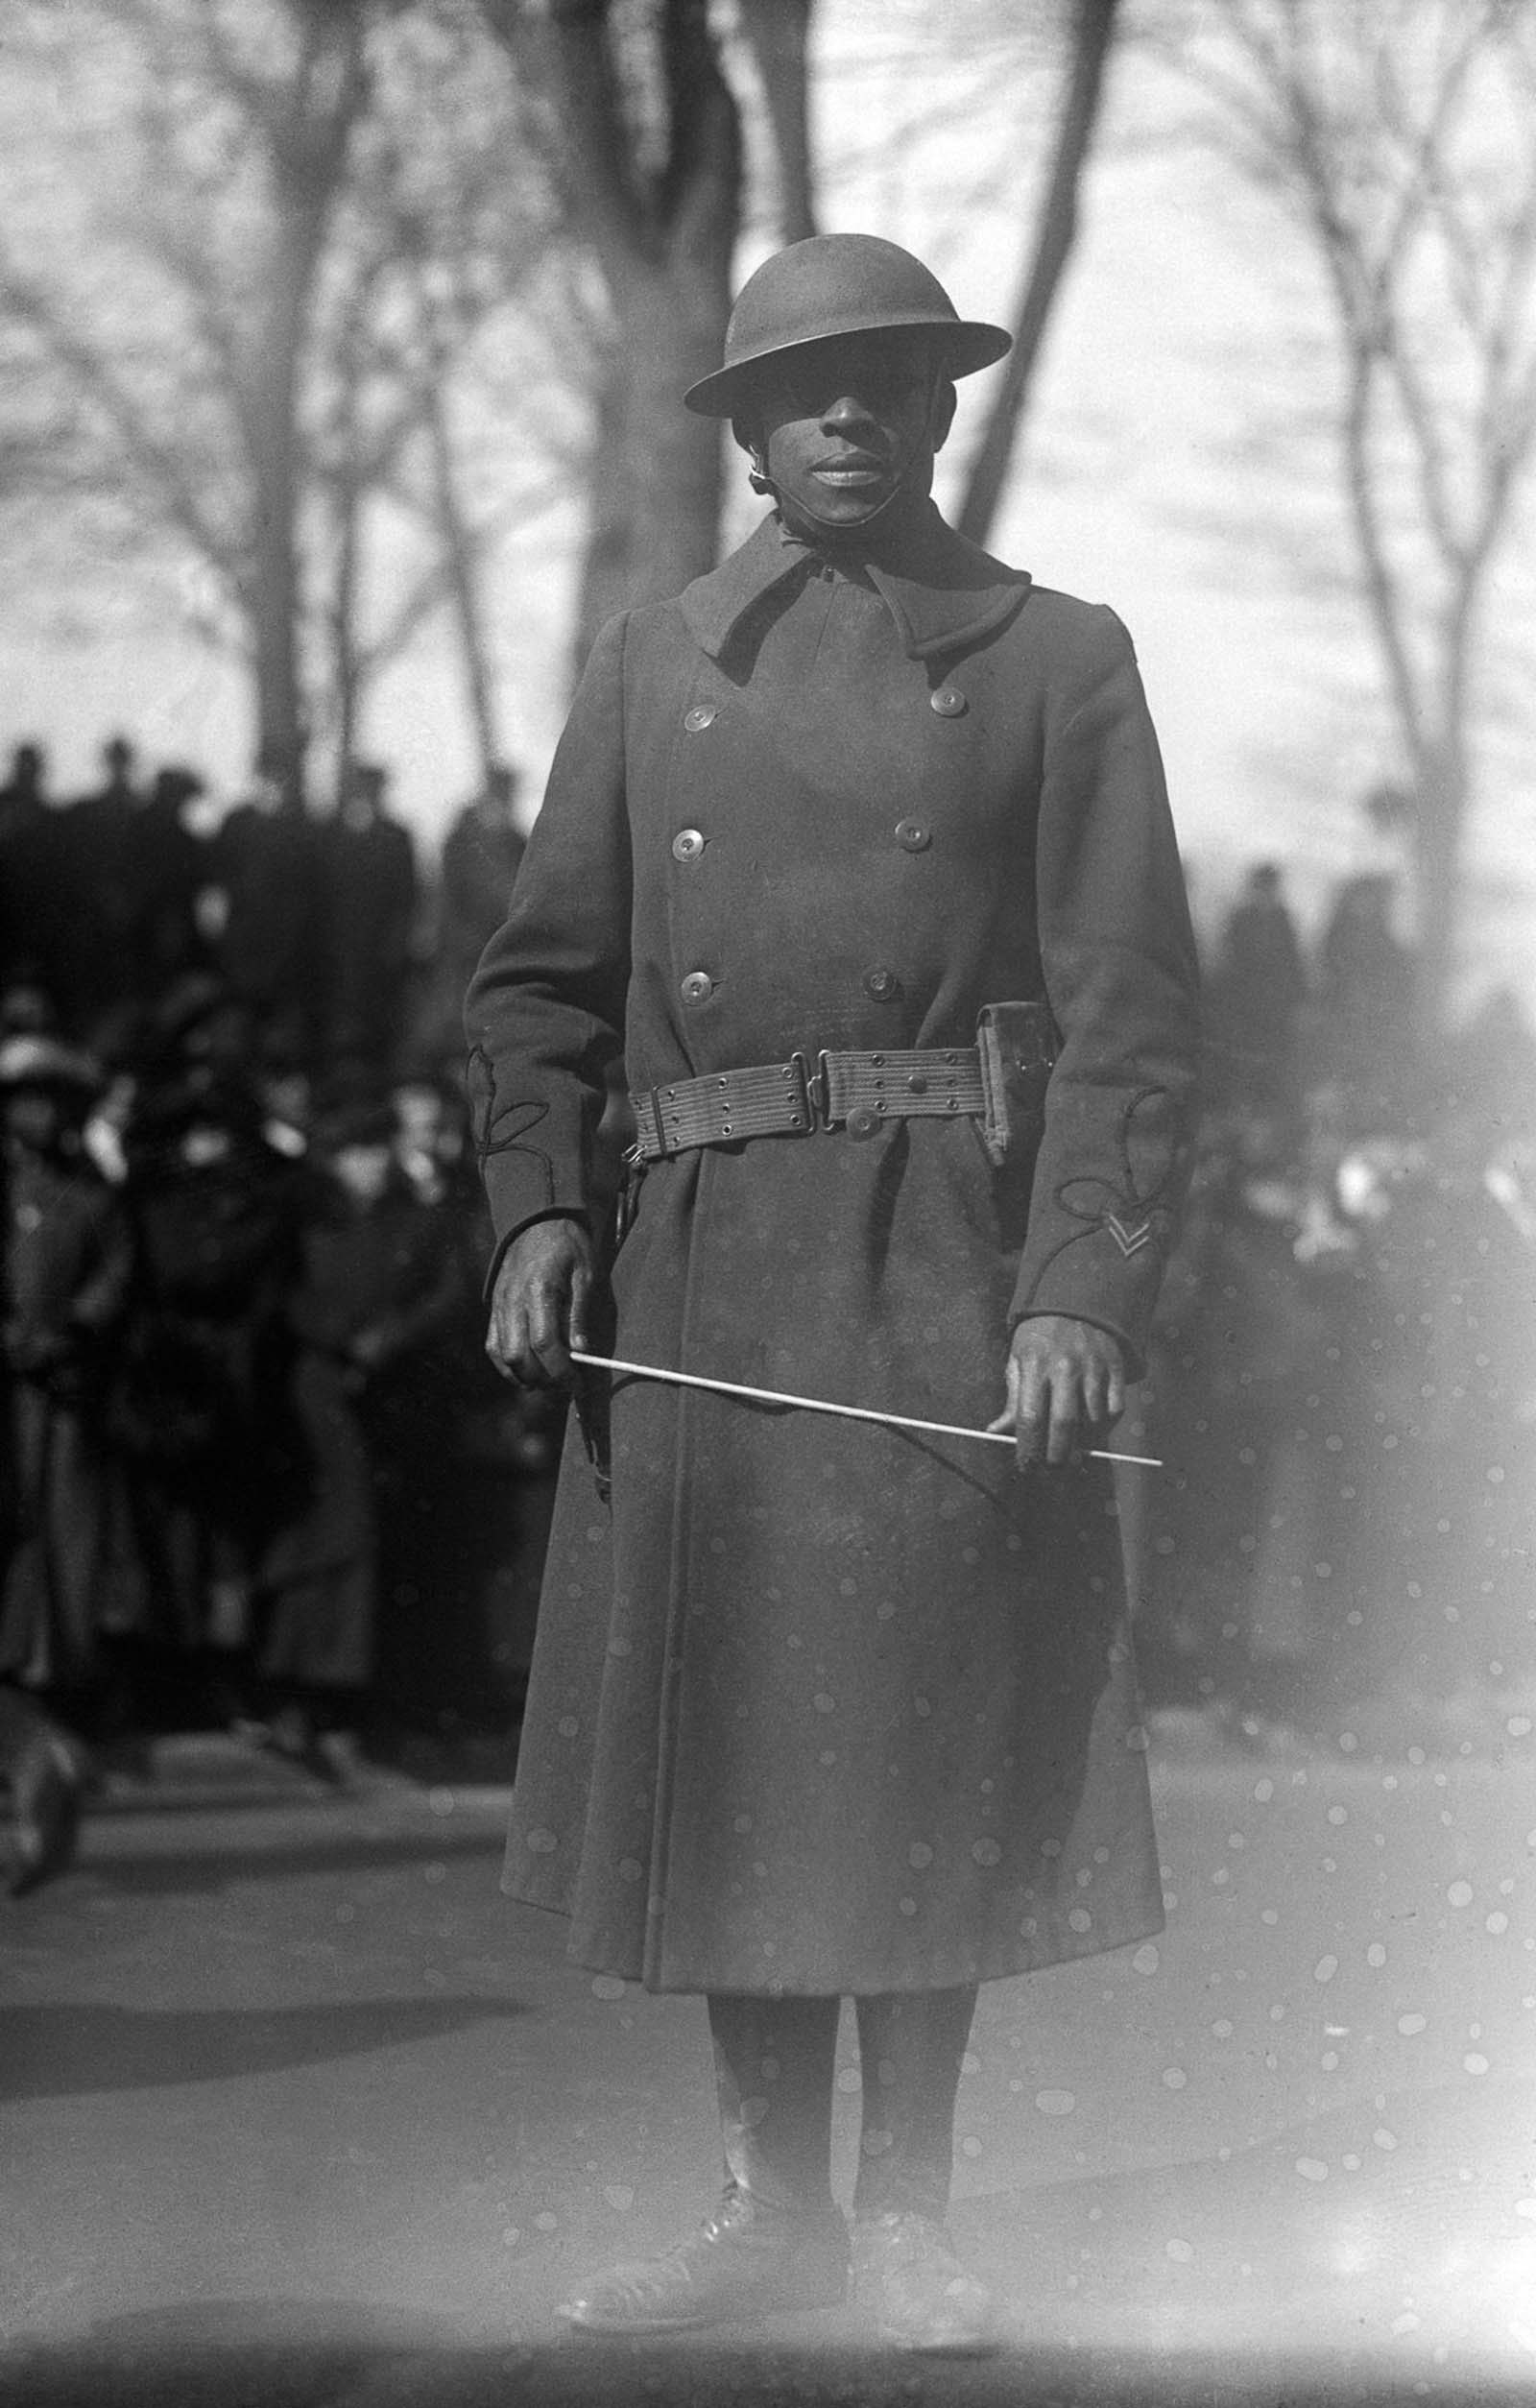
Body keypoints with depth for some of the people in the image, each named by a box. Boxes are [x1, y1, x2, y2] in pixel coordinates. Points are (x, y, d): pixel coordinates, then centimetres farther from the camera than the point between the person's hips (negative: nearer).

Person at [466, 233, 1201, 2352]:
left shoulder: (1057, 662, 5)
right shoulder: (652, 670, 13)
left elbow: (1133, 1012, -2)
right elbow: (542, 980, 14)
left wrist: (1086, 1291, -14)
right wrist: (536, 1210, -3)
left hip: (951, 1259, -3)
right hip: (701, 1264, 3)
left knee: (934, 1734, -1)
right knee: (720, 1741, 5)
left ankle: (908, 2212, 11)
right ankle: (774, 2205, 17)